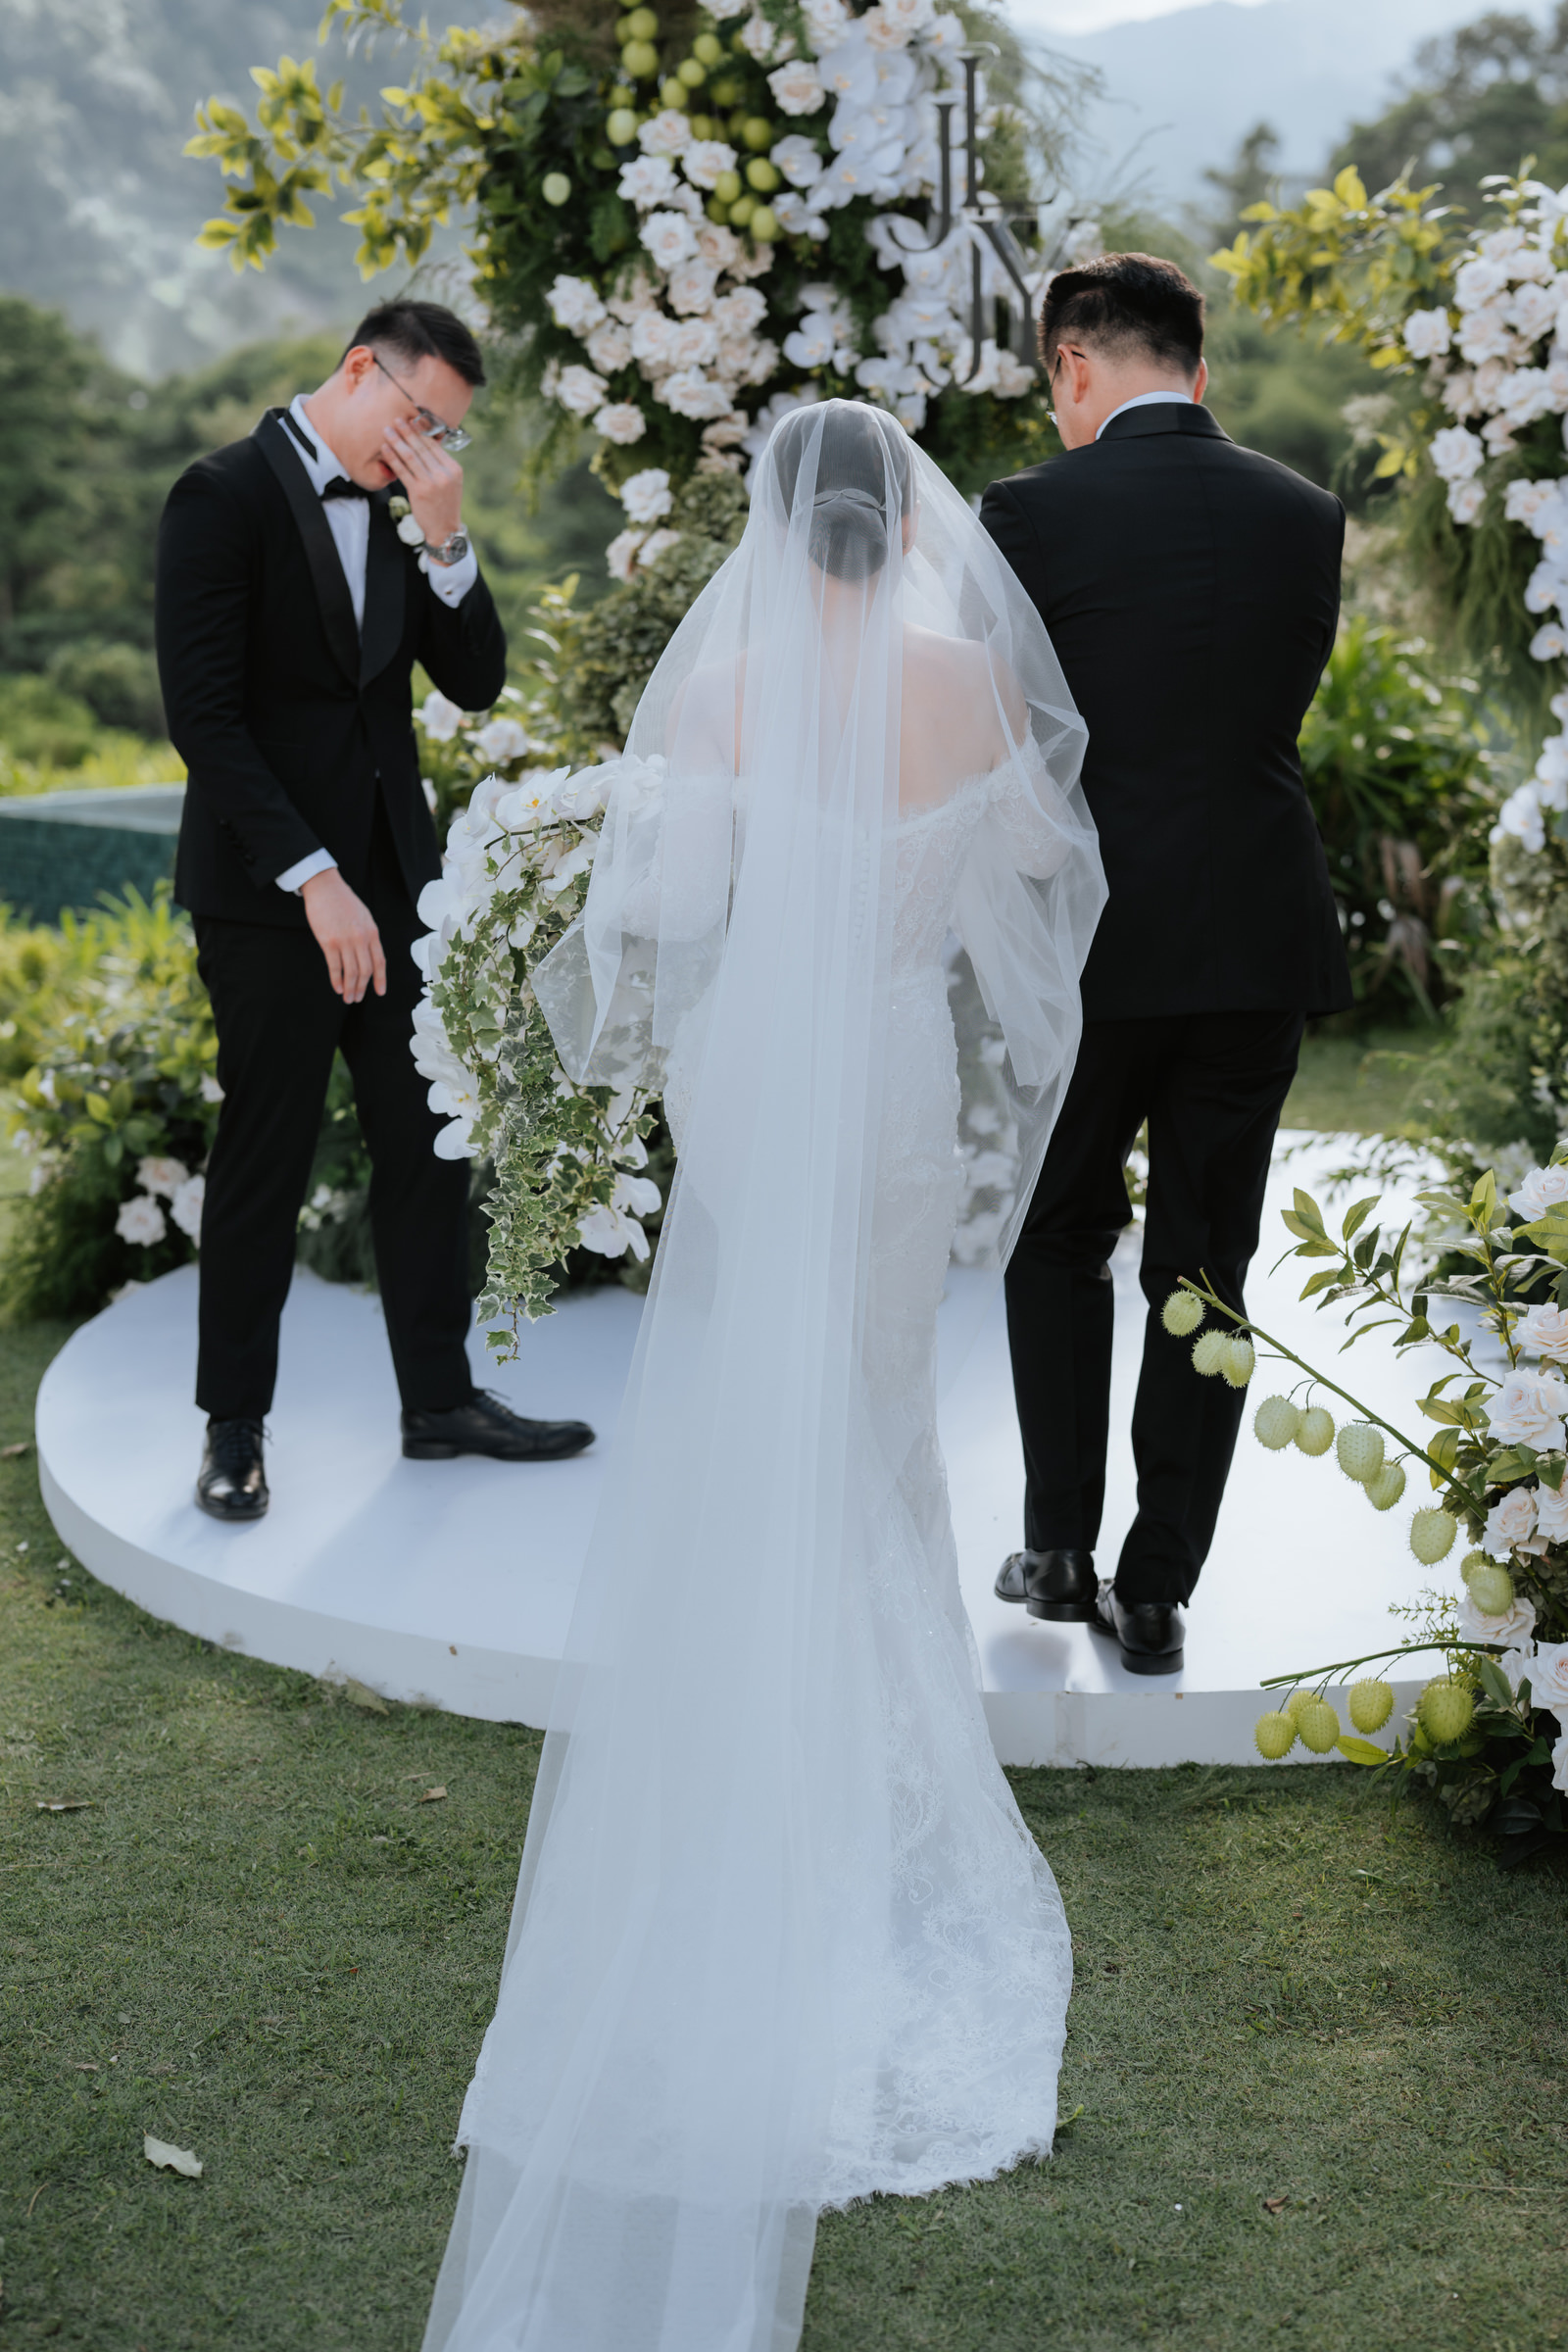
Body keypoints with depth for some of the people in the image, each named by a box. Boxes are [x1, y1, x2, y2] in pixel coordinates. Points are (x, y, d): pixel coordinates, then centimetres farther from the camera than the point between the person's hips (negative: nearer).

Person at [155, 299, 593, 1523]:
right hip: (270, 895, -6)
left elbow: (478, 681, 6)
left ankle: (442, 1399, 22)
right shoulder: (227, 495, -10)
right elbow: (205, 715, -17)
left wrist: (445, 537, -8)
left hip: (392, 883, 6)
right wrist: (315, 879, -21)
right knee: (266, 1159, 3)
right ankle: (235, 1428, 17)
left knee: (429, 1143, 10)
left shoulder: (400, 515, 11)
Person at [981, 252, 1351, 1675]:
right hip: (1262, 941, 3)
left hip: (1090, 941, -2)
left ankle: (1060, 1552, 21)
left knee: (1060, 1242, 17)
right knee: (1207, 1269, 10)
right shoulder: (1308, 517, 4)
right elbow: (1289, 713, 11)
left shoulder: (1031, 514, -8)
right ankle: (1158, 1595, 15)